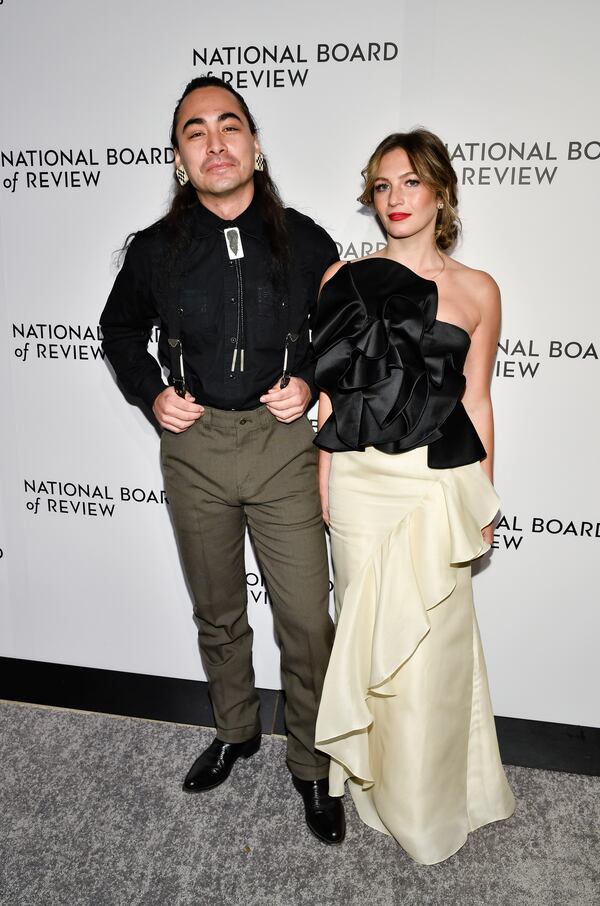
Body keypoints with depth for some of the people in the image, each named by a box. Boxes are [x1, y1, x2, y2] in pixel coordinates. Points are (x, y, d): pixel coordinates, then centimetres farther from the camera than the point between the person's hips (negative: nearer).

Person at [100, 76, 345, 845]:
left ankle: (311, 766, 25)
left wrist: (312, 383, -5)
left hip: (283, 444, -1)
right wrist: (152, 393, 2)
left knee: (307, 621, 1)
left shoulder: (305, 242, -2)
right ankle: (236, 731, 42)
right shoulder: (156, 250, 1)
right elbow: (119, 329, 16)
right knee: (217, 614, 17)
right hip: (192, 448, 2)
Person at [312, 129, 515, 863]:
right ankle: (376, 779, 36)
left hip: (440, 486, 0)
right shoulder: (344, 278, 3)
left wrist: (483, 499, 8)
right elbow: (327, 393, 5)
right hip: (360, 481, 1)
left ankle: (430, 798, 33)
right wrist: (323, 485, 4)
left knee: (430, 642, 8)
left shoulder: (477, 292, 3)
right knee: (369, 631, 12)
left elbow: (476, 403, 7)